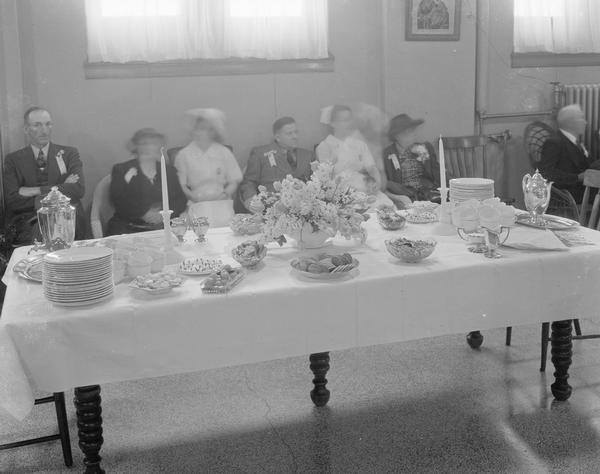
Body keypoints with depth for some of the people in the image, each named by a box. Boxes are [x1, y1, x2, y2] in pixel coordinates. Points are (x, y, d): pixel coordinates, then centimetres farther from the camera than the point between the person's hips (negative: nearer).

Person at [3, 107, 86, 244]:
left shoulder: (69, 153, 12)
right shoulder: (13, 159, 12)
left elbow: (79, 189, -4)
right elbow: (12, 200, -2)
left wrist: (37, 191, -10)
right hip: (28, 225, -1)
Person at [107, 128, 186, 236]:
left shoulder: (169, 170, 19)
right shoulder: (121, 170, 11)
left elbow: (181, 200, 11)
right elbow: (118, 199, -2)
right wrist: (144, 213, -15)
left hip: (163, 227, 3)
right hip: (129, 229, -3)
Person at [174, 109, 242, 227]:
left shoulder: (224, 153, 13)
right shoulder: (183, 155, 9)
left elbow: (234, 181, 12)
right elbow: (181, 185, 4)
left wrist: (225, 194, -6)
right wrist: (193, 197, -12)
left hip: (221, 202, 2)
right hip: (197, 204, -1)